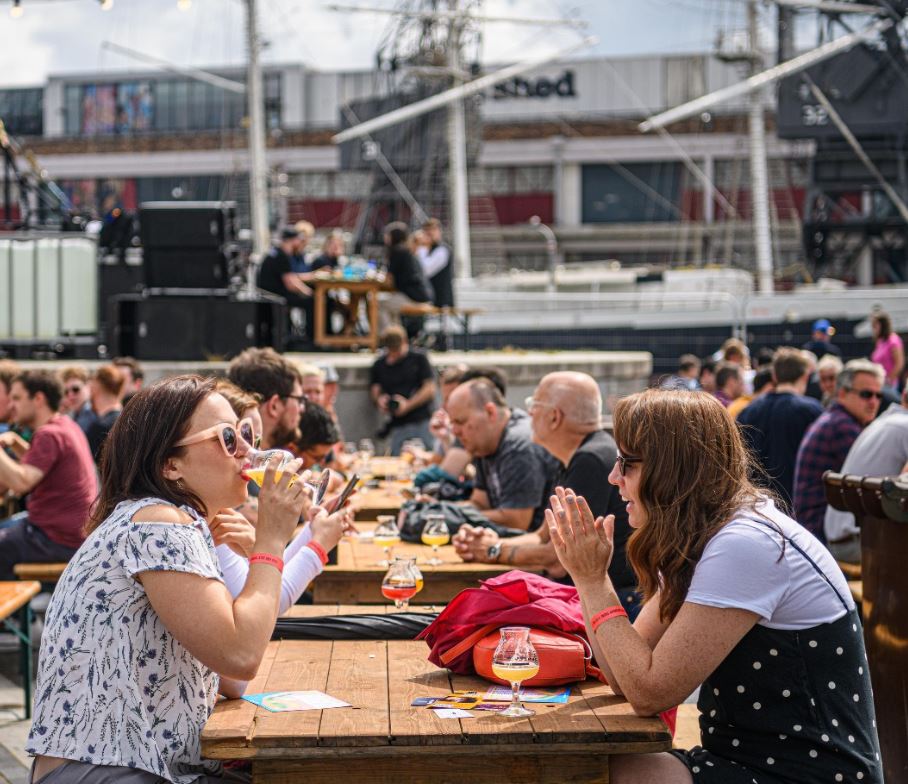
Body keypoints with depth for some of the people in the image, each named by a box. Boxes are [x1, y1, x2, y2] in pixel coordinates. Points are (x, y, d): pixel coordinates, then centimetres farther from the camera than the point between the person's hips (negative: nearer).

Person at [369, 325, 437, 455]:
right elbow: (375, 390, 16)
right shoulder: (379, 365, 13)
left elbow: (430, 389, 0)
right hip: (397, 426, 2)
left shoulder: (418, 358, 4)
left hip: (421, 421, -2)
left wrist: (408, 404, -10)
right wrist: (379, 400, -8)